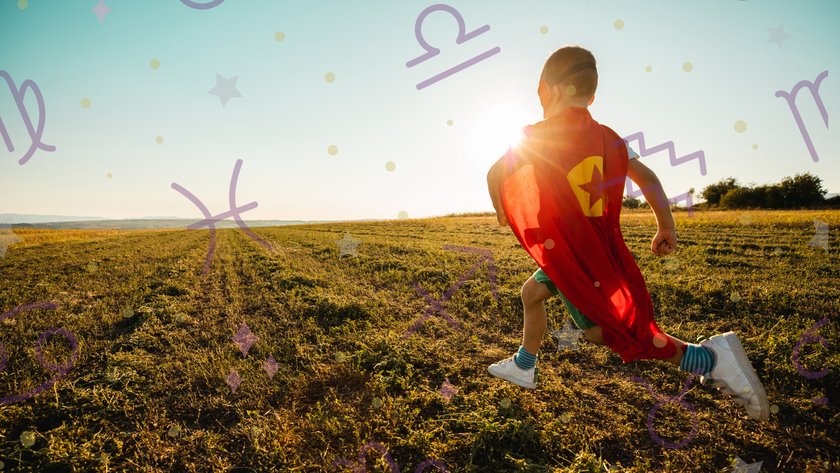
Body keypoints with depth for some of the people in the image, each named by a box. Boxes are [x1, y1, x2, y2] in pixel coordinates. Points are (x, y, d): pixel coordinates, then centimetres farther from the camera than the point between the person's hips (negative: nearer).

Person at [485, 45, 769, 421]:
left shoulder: (540, 135, -11)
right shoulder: (605, 136, 7)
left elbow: (496, 173, -10)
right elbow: (646, 177, 7)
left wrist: (501, 210, 10)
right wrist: (667, 227, 13)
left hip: (570, 252, -8)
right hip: (597, 245, 8)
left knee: (598, 328, -3)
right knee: (531, 292, 22)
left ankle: (709, 358, -9)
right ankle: (523, 367, 35)